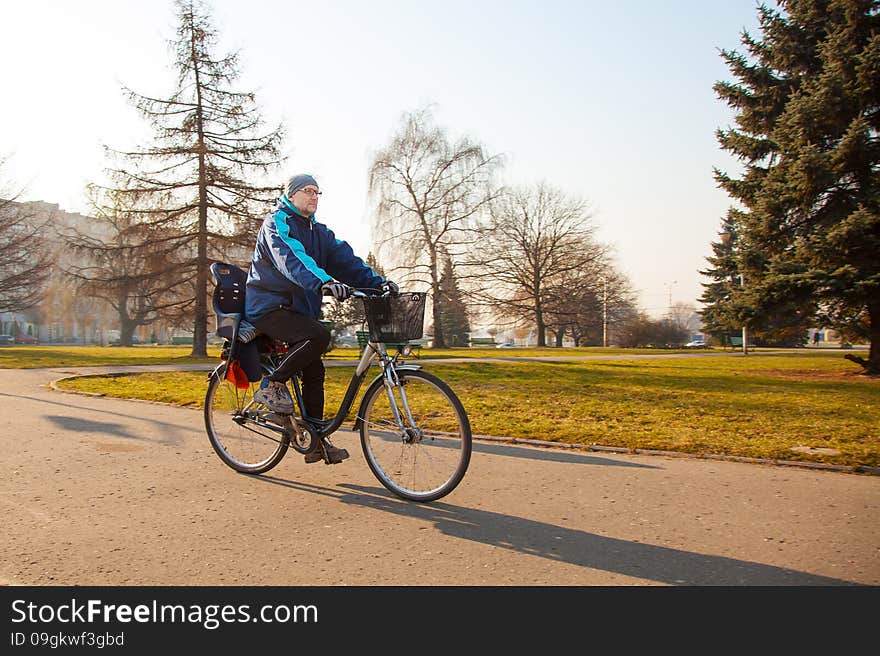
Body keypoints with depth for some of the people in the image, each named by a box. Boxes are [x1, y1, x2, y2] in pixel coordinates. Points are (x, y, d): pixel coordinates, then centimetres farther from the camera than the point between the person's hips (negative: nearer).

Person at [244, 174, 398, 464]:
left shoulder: (319, 232, 14)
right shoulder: (277, 223, -9)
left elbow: (345, 258, 1)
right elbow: (292, 258, -29)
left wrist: (377, 282, -16)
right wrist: (323, 282, -47)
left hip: (299, 308, 8)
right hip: (268, 307, -7)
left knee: (314, 371, 2)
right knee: (319, 335, -30)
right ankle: (272, 385, -11)